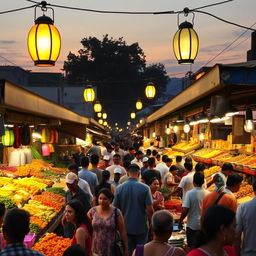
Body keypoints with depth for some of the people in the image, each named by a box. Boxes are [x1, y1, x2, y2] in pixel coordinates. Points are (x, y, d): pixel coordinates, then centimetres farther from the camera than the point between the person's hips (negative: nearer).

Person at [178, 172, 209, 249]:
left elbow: (185, 210, -17)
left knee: (192, 247, 6)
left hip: (192, 225, -3)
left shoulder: (190, 193, -15)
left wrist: (180, 221, -3)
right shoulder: (207, 194, -5)